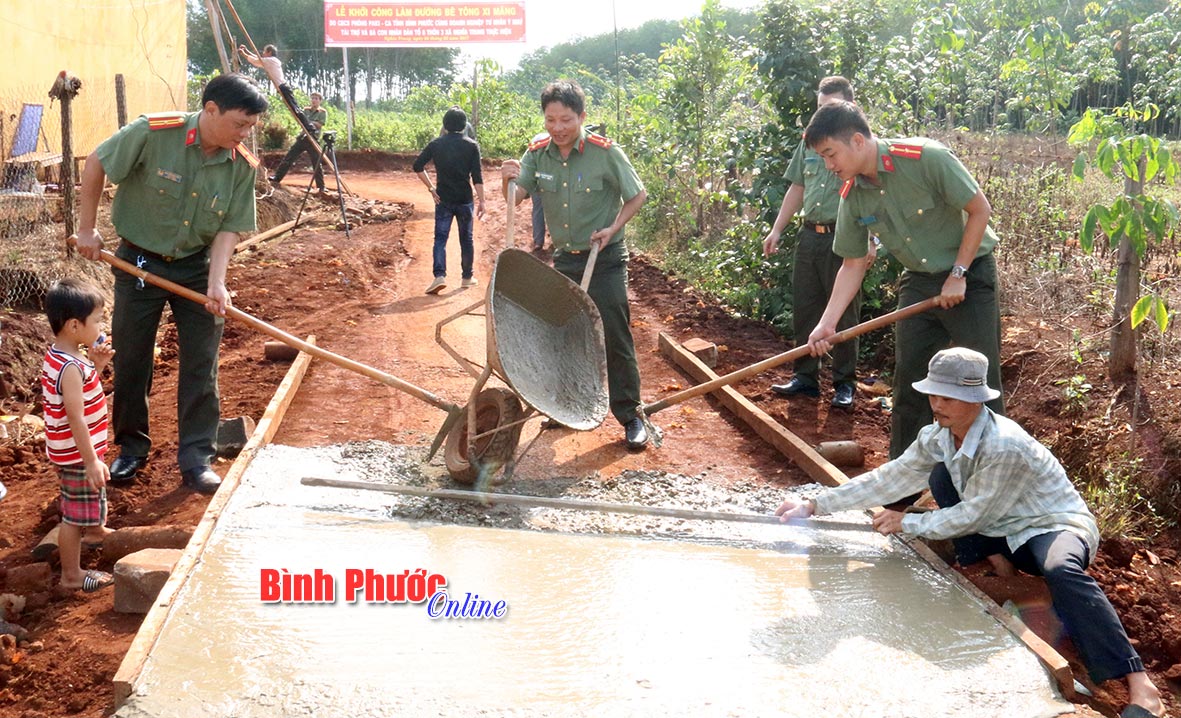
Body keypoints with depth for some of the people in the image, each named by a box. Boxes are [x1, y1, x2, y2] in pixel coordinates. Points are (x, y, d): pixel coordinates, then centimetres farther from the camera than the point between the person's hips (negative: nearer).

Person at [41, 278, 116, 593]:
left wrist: (96, 364, 3)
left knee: (88, 502, 34)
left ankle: (94, 530, 59)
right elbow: (76, 419, -28)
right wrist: (91, 461, -24)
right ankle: (72, 575, 16)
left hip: (71, 450, 10)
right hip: (77, 454, -10)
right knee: (75, 514, 4)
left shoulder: (58, 355, 2)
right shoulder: (71, 368, -28)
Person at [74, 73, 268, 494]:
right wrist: (87, 228, -6)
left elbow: (228, 228, -8)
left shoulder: (242, 166, -12)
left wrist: (216, 281, -22)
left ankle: (196, 458, 10)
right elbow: (96, 164, -9)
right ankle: (131, 448, 27)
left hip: (197, 267, 2)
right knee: (130, 361, 8)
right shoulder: (153, 134, -22)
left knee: (201, 365, 0)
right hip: (139, 261, -2)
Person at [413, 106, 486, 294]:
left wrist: (431, 187, 1)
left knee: (440, 238, 1)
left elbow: (418, 166, -4)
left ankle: (439, 275, -17)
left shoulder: (436, 144, 0)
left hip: (443, 199, 0)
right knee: (466, 239, 13)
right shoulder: (471, 146, -4)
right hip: (464, 199, 0)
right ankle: (467, 277, 21)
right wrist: (481, 201, -4)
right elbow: (477, 177, -8)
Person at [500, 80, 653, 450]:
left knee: (614, 339, -4)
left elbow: (637, 196, -5)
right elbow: (514, 199, -11)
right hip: (563, 259, 5)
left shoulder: (606, 153, -16)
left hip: (604, 260, -4)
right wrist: (508, 180, -32)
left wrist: (612, 229, -15)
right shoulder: (537, 154, -4)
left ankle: (630, 416, 6)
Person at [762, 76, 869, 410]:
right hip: (810, 235, 6)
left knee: (844, 314, 1)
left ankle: (845, 384, 11)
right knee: (803, 309, 9)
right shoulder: (809, 142, 11)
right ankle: (805, 377, 20)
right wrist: (777, 229, 15)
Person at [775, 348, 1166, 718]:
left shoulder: (1004, 447, -30)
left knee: (1061, 570, -41)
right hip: (1001, 531, 8)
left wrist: (907, 523, -13)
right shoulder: (937, 437, -6)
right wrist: (814, 506, -7)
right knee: (941, 476, -8)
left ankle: (1139, 683, -44)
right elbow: (887, 480, -3)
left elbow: (971, 516, -22)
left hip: (1054, 525, -8)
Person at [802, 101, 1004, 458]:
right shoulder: (852, 197, -5)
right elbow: (853, 265, 3)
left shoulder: (926, 158, -23)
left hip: (969, 274, -5)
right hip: (918, 282, 6)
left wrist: (957, 275, -15)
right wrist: (827, 324, -7)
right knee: (908, 380, 7)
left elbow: (980, 209, -16)